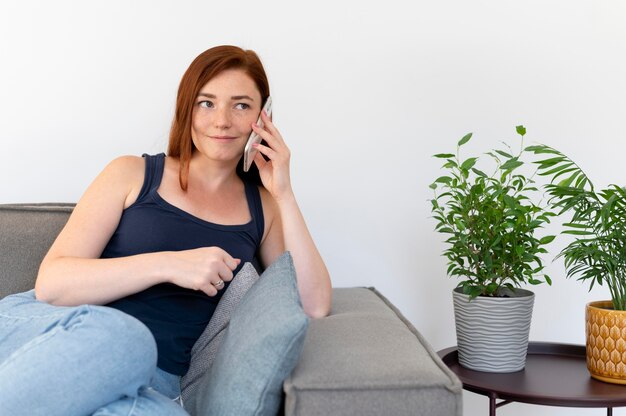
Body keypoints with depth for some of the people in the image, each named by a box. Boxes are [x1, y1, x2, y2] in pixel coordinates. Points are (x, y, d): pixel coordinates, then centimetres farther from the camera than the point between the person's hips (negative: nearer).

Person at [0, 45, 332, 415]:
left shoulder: (263, 207, 16)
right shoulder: (133, 174, 9)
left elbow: (315, 307, 3)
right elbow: (51, 282, -2)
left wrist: (283, 192, 1)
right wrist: (168, 265, -15)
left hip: (151, 383, 2)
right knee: (120, 335, -38)